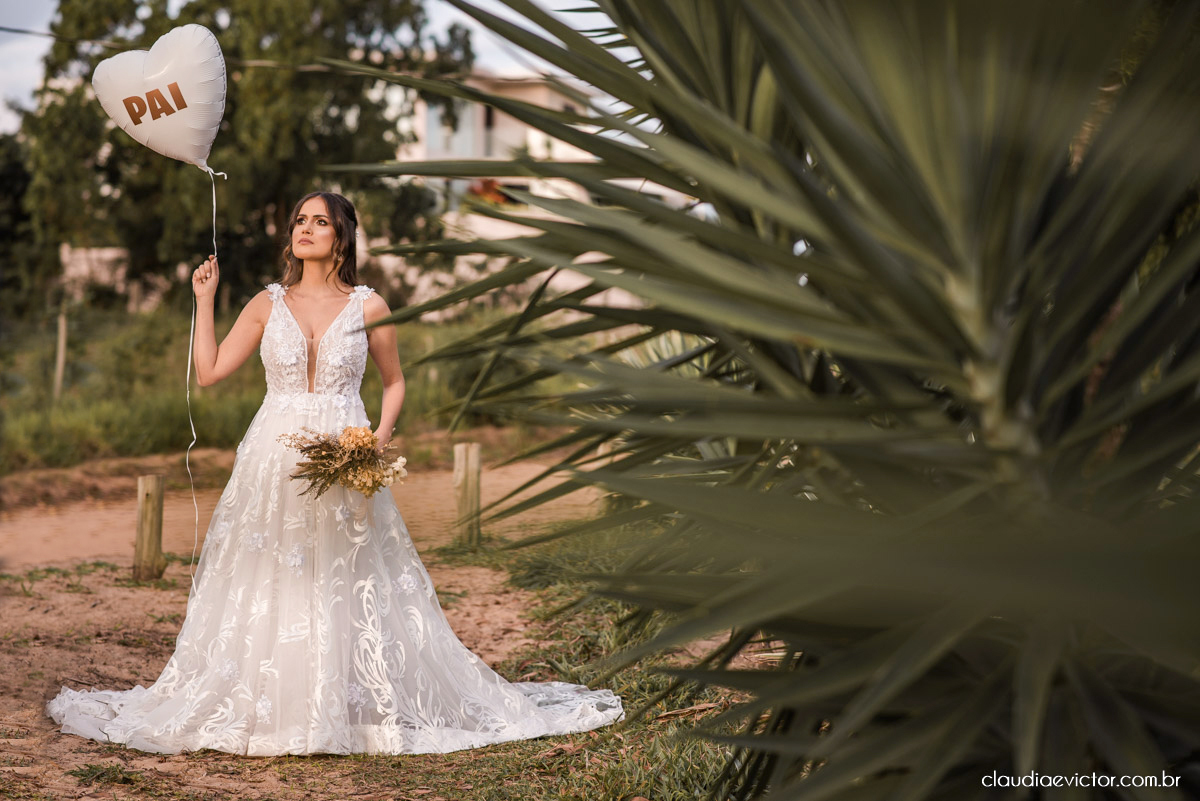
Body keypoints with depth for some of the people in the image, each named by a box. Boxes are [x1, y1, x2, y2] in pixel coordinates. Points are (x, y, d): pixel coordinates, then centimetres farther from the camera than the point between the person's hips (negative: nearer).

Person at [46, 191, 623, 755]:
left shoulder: (368, 307, 3)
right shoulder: (268, 304, 7)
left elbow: (394, 381, 12)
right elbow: (209, 371, 6)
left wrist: (381, 434, -4)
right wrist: (204, 299, 6)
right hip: (273, 461, 2)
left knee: (345, 589, -1)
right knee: (267, 589, 2)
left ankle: (355, 711, 11)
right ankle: (264, 710, 12)